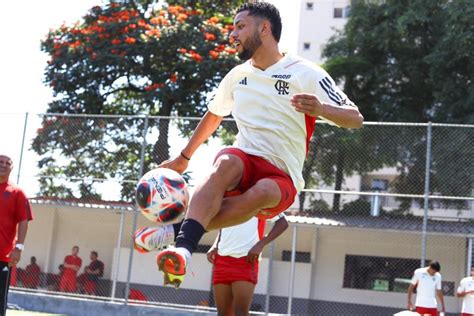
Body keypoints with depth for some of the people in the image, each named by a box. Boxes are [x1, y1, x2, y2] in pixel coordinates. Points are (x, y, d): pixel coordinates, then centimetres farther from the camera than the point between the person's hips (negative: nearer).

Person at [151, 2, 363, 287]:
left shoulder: (305, 73, -3)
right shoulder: (237, 76, 12)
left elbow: (355, 119, -6)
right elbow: (214, 115, 30)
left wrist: (320, 108, -27)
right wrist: (183, 158, 34)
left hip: (282, 178, -3)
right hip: (244, 160, 3)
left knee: (262, 192, -39)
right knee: (226, 163, -34)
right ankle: (182, 249, -49)